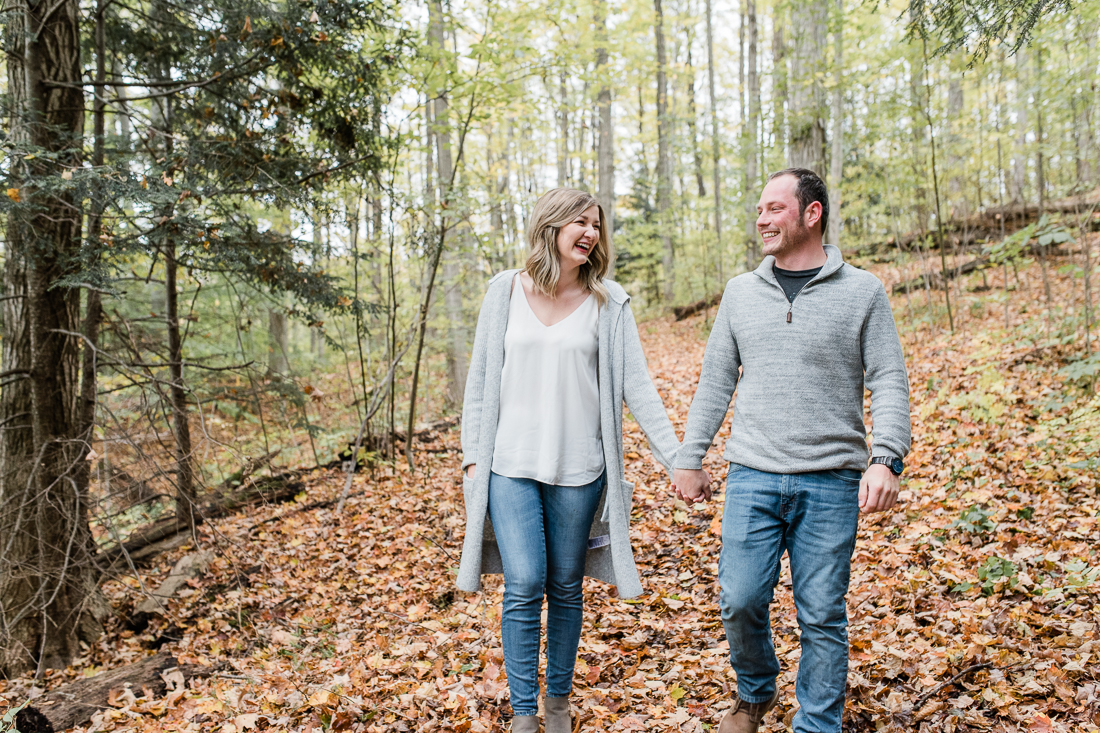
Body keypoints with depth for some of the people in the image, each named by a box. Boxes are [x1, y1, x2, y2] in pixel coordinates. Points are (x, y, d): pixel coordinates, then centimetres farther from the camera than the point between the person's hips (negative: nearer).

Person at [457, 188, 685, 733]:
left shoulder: (608, 303, 1)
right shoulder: (506, 291, 3)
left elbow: (636, 386, 0)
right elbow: (481, 380, 7)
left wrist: (674, 457, -5)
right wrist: (473, 456, 4)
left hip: (578, 469, 1)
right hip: (511, 466, 0)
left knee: (566, 588, 10)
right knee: (524, 587, -6)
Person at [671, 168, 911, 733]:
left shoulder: (862, 292, 2)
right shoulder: (741, 292, 10)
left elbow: (889, 383, -1)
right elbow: (715, 382, 12)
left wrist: (887, 459, -15)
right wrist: (689, 459, 10)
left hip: (831, 483, -2)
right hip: (752, 479, 2)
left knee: (822, 616, 4)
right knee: (740, 600, 1)